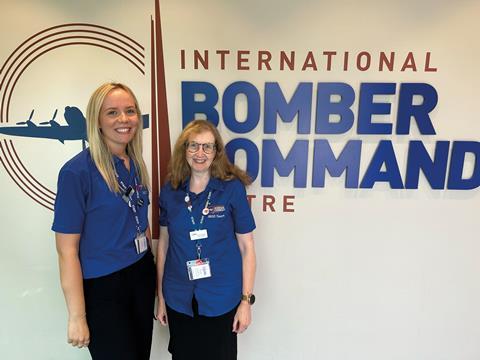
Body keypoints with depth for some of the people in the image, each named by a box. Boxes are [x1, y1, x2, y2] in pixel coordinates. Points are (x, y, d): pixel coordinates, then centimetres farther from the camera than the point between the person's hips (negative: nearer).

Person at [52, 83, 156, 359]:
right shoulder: (77, 171, -18)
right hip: (102, 288, -6)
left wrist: (151, 269, 12)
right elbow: (67, 249, -16)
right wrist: (77, 317, -14)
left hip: (142, 276, 6)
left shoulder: (136, 164, 1)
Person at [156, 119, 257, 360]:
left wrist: (246, 300, -8)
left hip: (221, 300, -2)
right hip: (179, 300, 3)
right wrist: (160, 296, 8)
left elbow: (246, 247, -7)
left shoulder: (232, 189, -11)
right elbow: (163, 244, 5)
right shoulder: (169, 191, -2)